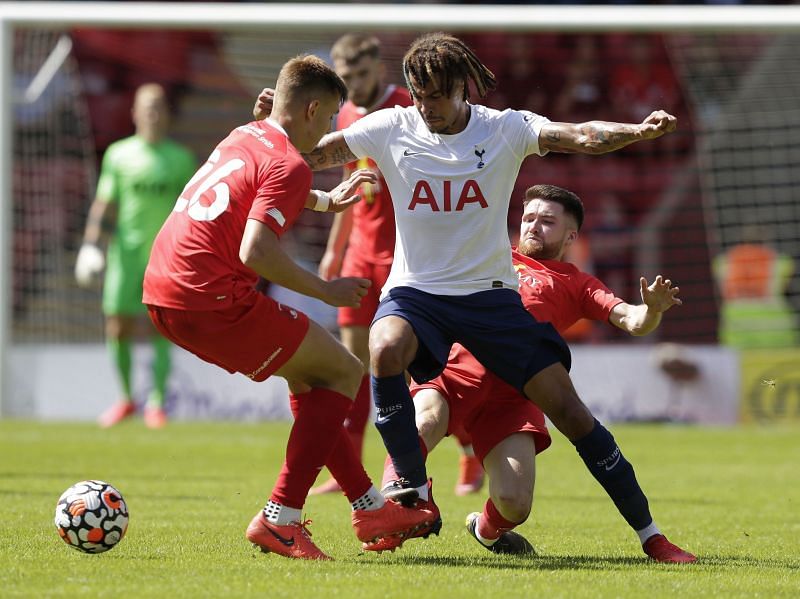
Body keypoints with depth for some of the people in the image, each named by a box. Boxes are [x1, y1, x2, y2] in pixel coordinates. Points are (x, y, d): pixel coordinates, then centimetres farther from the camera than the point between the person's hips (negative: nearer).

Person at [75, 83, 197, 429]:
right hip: (126, 250, 1)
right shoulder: (118, 154, 7)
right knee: (118, 329, -1)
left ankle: (157, 403, 0)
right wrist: (90, 246, 1)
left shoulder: (181, 159, 7)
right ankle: (127, 398, 15)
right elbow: (104, 205, 9)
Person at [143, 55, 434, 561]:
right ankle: (280, 520, -5)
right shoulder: (289, 165, -10)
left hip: (161, 293, 10)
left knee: (308, 376, 23)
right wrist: (326, 290, -9)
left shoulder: (244, 137, 19)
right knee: (344, 373, 2)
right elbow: (255, 252, -22)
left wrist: (326, 201, 51)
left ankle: (370, 507, 24)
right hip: (212, 296, -10)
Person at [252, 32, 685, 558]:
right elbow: (312, 155, -1)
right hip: (415, 291, 0)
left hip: (491, 293, 0)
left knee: (566, 406, -7)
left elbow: (581, 137, -18)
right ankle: (415, 491, -17)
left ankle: (647, 530, 5)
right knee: (386, 352, -35)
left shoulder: (505, 129, -6)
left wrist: (639, 131, -36)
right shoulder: (392, 129, -3)